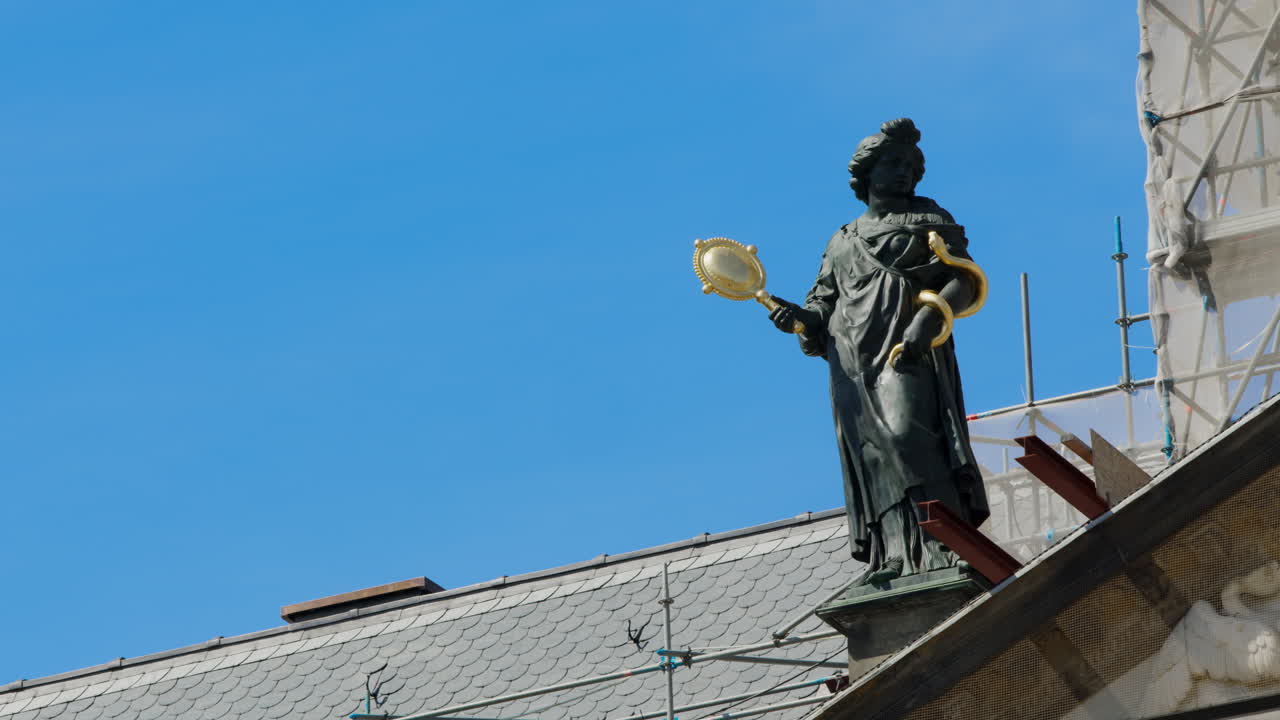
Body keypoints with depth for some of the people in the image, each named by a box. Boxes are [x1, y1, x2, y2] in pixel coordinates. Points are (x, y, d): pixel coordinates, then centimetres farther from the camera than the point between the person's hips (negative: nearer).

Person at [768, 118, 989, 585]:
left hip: (907, 353, -5)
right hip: (853, 360, 5)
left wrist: (929, 316, -15)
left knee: (908, 433, -24)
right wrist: (801, 316, -2)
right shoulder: (842, 242, 29)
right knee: (870, 454, -6)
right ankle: (895, 557, -10)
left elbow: (963, 280, 3)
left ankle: (943, 546, -28)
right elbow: (825, 300, 22)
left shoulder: (929, 223, 16)